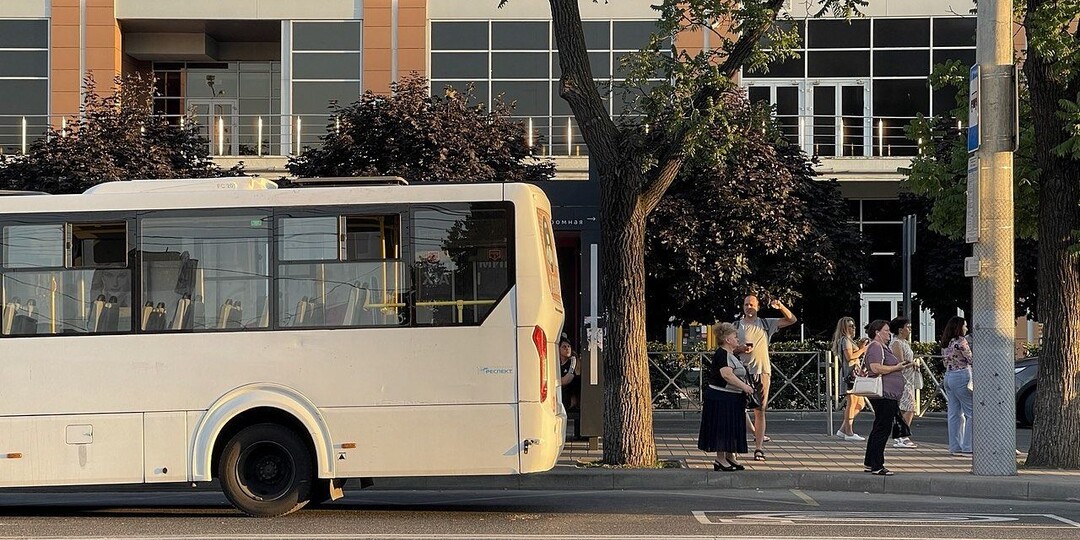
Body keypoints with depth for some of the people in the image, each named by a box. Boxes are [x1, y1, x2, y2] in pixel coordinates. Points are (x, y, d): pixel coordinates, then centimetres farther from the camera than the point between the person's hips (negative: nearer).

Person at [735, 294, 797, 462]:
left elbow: (792, 320, 8)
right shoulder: (737, 326, 8)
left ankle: (759, 448, -3)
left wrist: (780, 307, -9)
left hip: (762, 371, 0)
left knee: (760, 410, -2)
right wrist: (740, 349, -11)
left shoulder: (766, 324, 10)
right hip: (742, 371, 0)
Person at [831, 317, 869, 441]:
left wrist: (859, 347, 14)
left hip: (855, 374, 11)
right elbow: (849, 356, -20)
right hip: (850, 374, -11)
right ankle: (849, 433, -7)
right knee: (852, 403, -9)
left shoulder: (849, 340, 23)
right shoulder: (845, 340, -8)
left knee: (860, 404, 12)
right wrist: (863, 349, -11)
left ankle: (843, 430, 13)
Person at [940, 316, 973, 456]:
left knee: (954, 413, 9)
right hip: (961, 376, -9)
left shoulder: (945, 343, 12)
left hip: (948, 376, 9)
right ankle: (968, 447, -7)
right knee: (971, 412, -4)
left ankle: (955, 446, 9)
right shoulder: (961, 341, -12)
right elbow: (971, 360, -10)